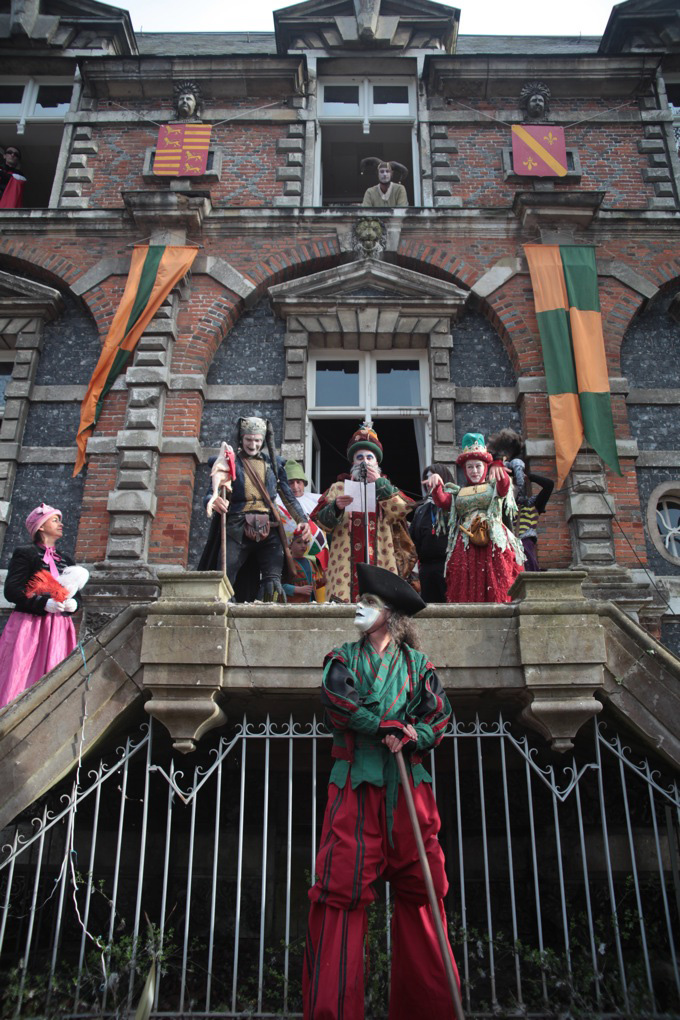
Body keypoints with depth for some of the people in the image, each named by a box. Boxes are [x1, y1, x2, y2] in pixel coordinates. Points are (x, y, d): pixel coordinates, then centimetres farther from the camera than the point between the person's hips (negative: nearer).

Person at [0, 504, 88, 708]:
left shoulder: (66, 560, 17)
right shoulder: (25, 553, 0)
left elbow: (77, 595, 19)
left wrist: (73, 604, -5)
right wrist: (44, 603, -21)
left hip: (59, 629, 5)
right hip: (29, 627, -5)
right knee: (20, 679, -7)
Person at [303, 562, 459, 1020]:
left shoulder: (417, 663, 16)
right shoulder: (344, 656, 15)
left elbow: (440, 713, 4)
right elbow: (335, 697, -4)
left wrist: (413, 737, -16)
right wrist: (385, 727, -12)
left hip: (408, 785, 1)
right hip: (356, 784, -1)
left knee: (421, 891, 0)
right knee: (340, 887, -9)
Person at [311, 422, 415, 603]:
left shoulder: (386, 489, 20)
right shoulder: (339, 487, 16)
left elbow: (400, 511, -1)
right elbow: (322, 522, 4)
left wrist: (379, 484, -3)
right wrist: (336, 507, -15)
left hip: (380, 564, 1)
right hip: (346, 566, -1)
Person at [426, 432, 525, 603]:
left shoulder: (494, 486, 14)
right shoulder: (458, 493, 20)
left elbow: (504, 485, -9)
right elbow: (442, 501, 1)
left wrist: (497, 467, -30)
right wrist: (435, 485, -18)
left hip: (494, 543, -1)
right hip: (465, 547, 2)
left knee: (497, 587, -9)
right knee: (466, 590, -5)